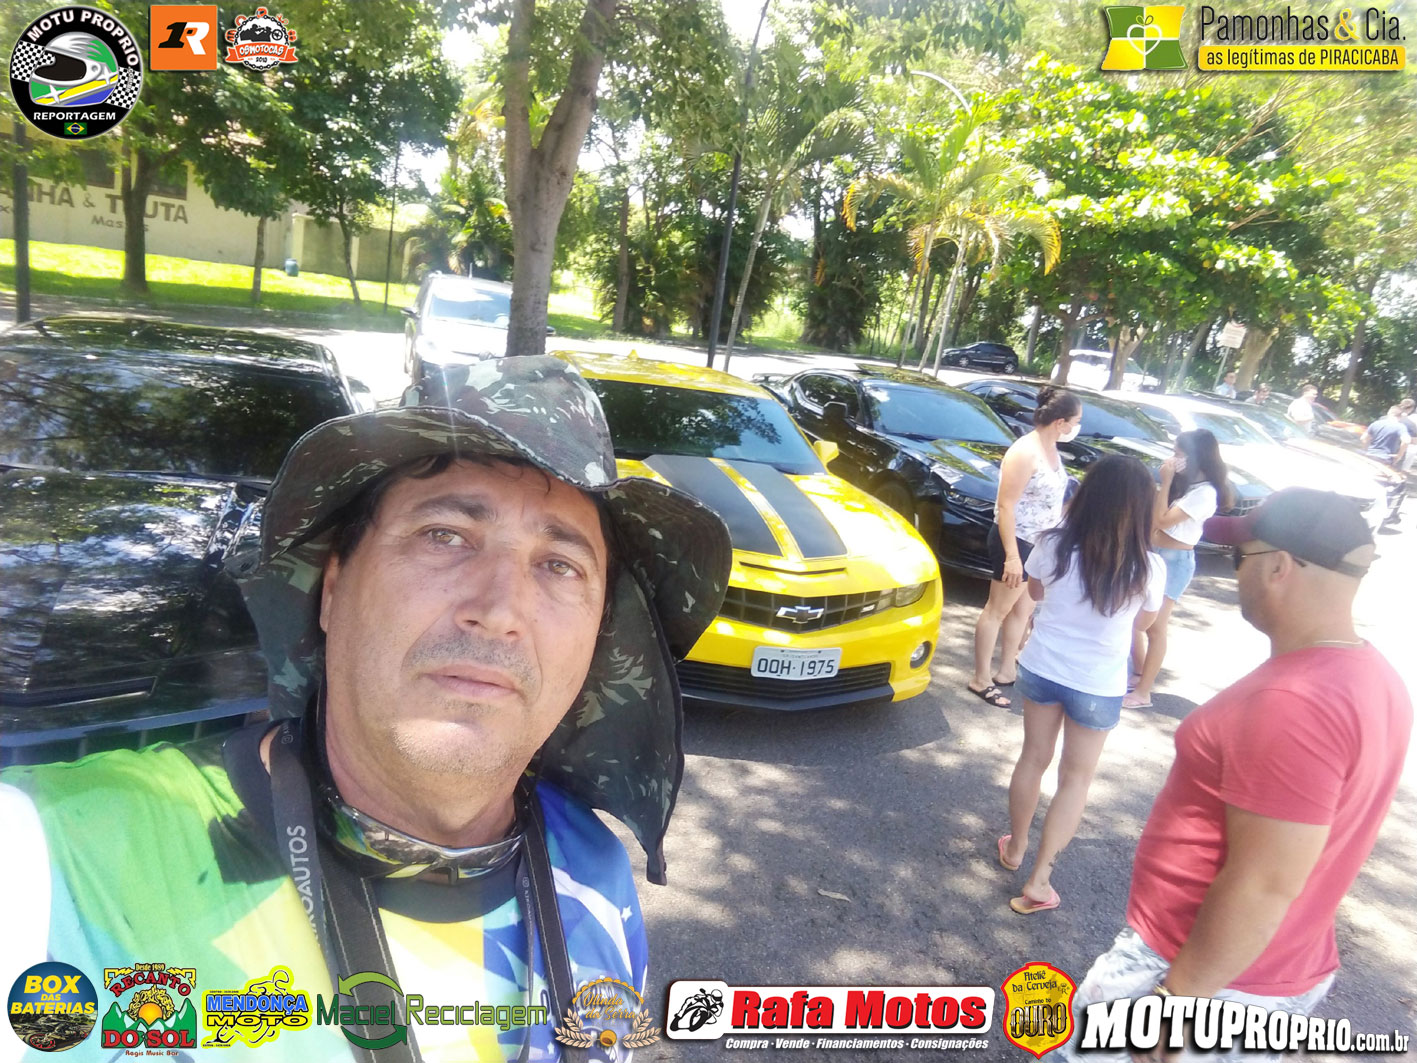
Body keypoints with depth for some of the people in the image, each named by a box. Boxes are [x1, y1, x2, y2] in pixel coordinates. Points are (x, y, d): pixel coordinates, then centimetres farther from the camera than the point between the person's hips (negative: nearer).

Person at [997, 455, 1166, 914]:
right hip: (1098, 686, -2)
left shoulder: (1054, 545, -15)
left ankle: (1015, 848, 40)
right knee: (1077, 777, 15)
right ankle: (1038, 879, 16)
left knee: (1033, 758, 21)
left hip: (1040, 669, 2)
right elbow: (1141, 620, 1)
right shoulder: (1149, 568, -19)